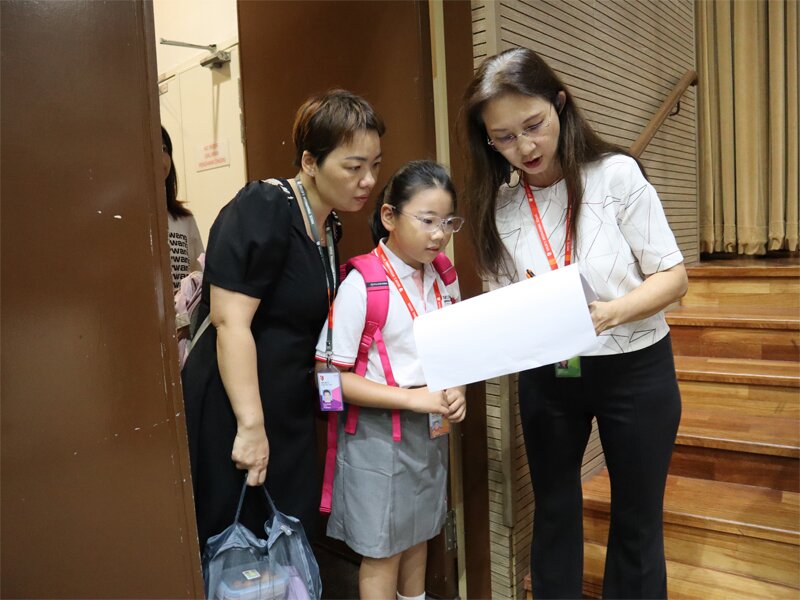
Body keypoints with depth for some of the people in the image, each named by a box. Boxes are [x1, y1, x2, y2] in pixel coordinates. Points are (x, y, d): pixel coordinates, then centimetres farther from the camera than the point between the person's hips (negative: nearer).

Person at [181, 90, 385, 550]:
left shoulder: (327, 226, 10)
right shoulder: (262, 210, -17)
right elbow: (231, 323, -22)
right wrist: (250, 425, -23)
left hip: (292, 415, 8)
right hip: (233, 416, -8)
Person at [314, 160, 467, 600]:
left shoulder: (442, 280, 0)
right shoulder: (362, 285, -19)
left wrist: (456, 391, -8)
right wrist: (412, 398, -24)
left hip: (431, 430, 6)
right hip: (378, 435, -6)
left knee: (418, 537, 24)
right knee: (382, 551, 12)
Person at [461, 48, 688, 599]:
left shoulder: (615, 174, -13)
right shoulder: (498, 205, -4)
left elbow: (673, 275, -11)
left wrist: (614, 311, -29)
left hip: (634, 367, -2)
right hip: (547, 374, 3)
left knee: (637, 518, 14)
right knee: (554, 511, 17)